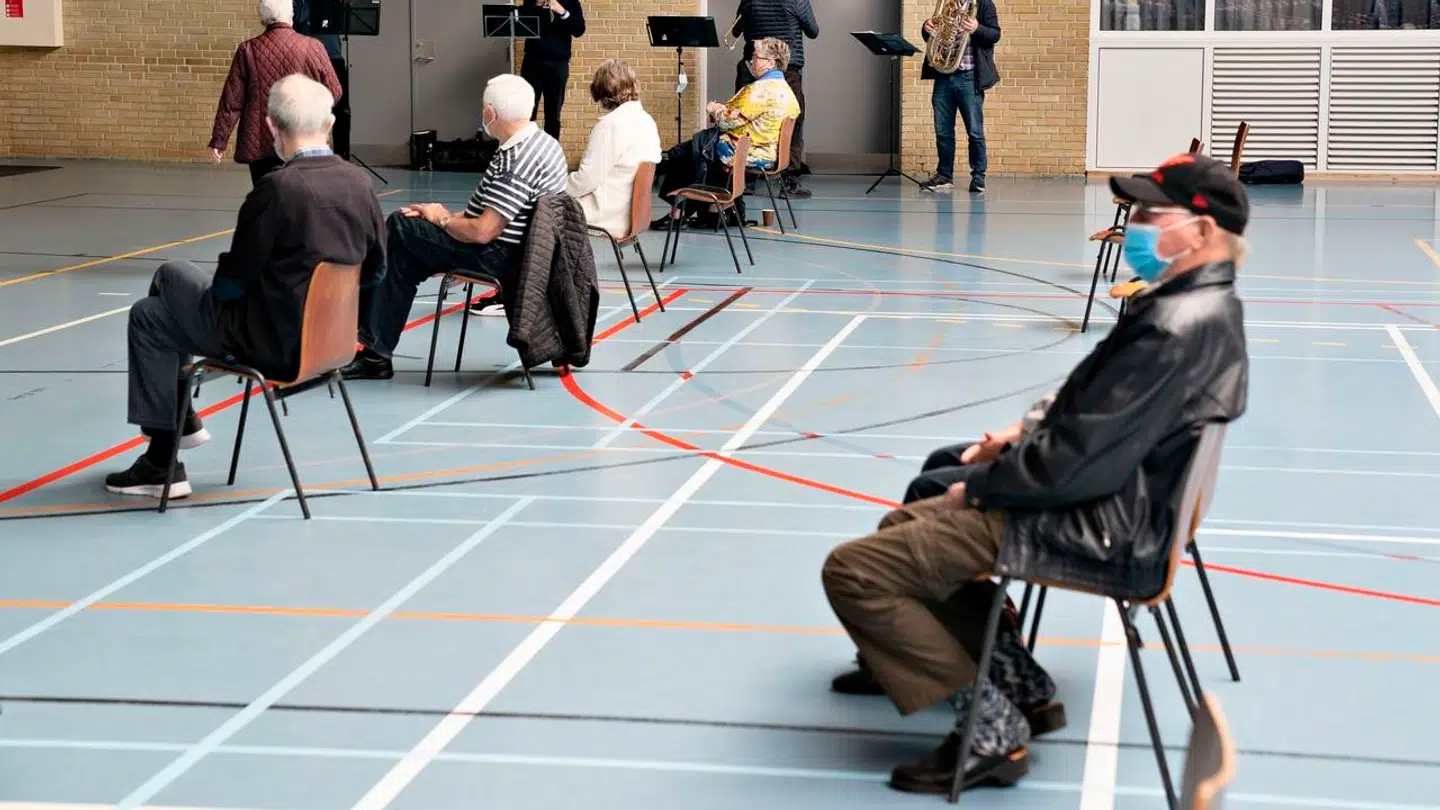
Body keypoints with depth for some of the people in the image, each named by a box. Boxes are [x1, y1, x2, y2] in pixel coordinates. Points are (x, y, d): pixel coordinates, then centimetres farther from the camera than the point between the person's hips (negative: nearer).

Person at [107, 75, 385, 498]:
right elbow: (373, 271, 8)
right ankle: (179, 417, 35)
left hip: (274, 344, -8)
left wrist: (219, 284, 5)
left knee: (148, 317, 14)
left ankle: (163, 463, 18)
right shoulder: (360, 183, -5)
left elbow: (230, 285, -17)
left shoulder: (276, 189, -25)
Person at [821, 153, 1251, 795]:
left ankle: (992, 732, -7)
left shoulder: (1180, 327, -26)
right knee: (907, 524, 26)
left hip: (1099, 539, -11)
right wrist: (1025, 435, 8)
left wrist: (978, 487, -11)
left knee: (854, 570, -15)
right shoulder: (1202, 305, 8)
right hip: (1111, 511, 11)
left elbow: (1077, 460, -26)